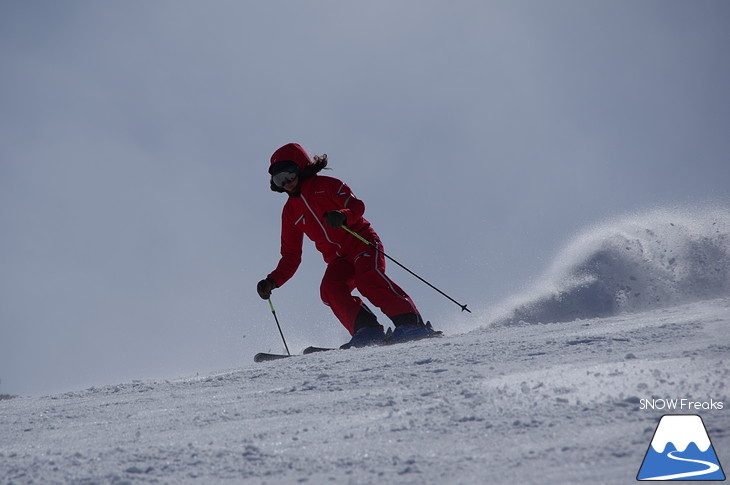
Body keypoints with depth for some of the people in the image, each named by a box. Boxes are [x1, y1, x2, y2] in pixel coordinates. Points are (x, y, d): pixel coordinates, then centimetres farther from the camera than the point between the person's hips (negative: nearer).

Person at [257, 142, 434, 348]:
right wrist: (272, 281, 7)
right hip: (338, 260, 5)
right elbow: (291, 256, 20)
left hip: (362, 241, -5)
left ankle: (412, 323, -37)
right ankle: (367, 330, -34)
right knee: (330, 289, -25)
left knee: (368, 278, -32)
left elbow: (357, 205, -13)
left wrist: (343, 216, -36)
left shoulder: (325, 185, 1)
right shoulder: (290, 211, 18)